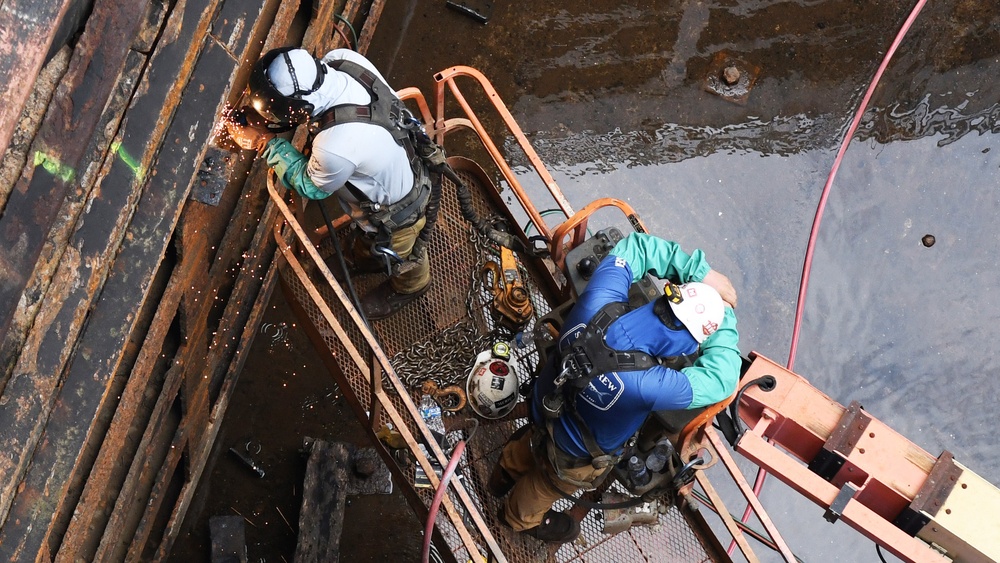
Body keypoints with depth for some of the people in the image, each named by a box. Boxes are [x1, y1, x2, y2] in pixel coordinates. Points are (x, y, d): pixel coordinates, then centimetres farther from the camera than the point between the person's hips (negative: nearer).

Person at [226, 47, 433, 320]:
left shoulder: (336, 147, -47)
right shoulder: (342, 59, -29)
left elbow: (310, 185, -22)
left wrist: (266, 142, -15)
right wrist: (261, 118, -14)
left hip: (397, 209, -6)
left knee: (397, 254, 29)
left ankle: (409, 286, 61)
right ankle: (367, 257, 69)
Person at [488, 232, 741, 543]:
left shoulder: (595, 306, -36)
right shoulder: (645, 386, -48)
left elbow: (635, 245, -20)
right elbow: (720, 380, -32)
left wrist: (701, 271, -22)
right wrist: (724, 316, -19)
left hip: (544, 404, 4)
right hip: (574, 454, -4)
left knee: (533, 443, 39)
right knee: (548, 483, 32)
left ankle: (506, 473, 71)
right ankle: (521, 517, 64)